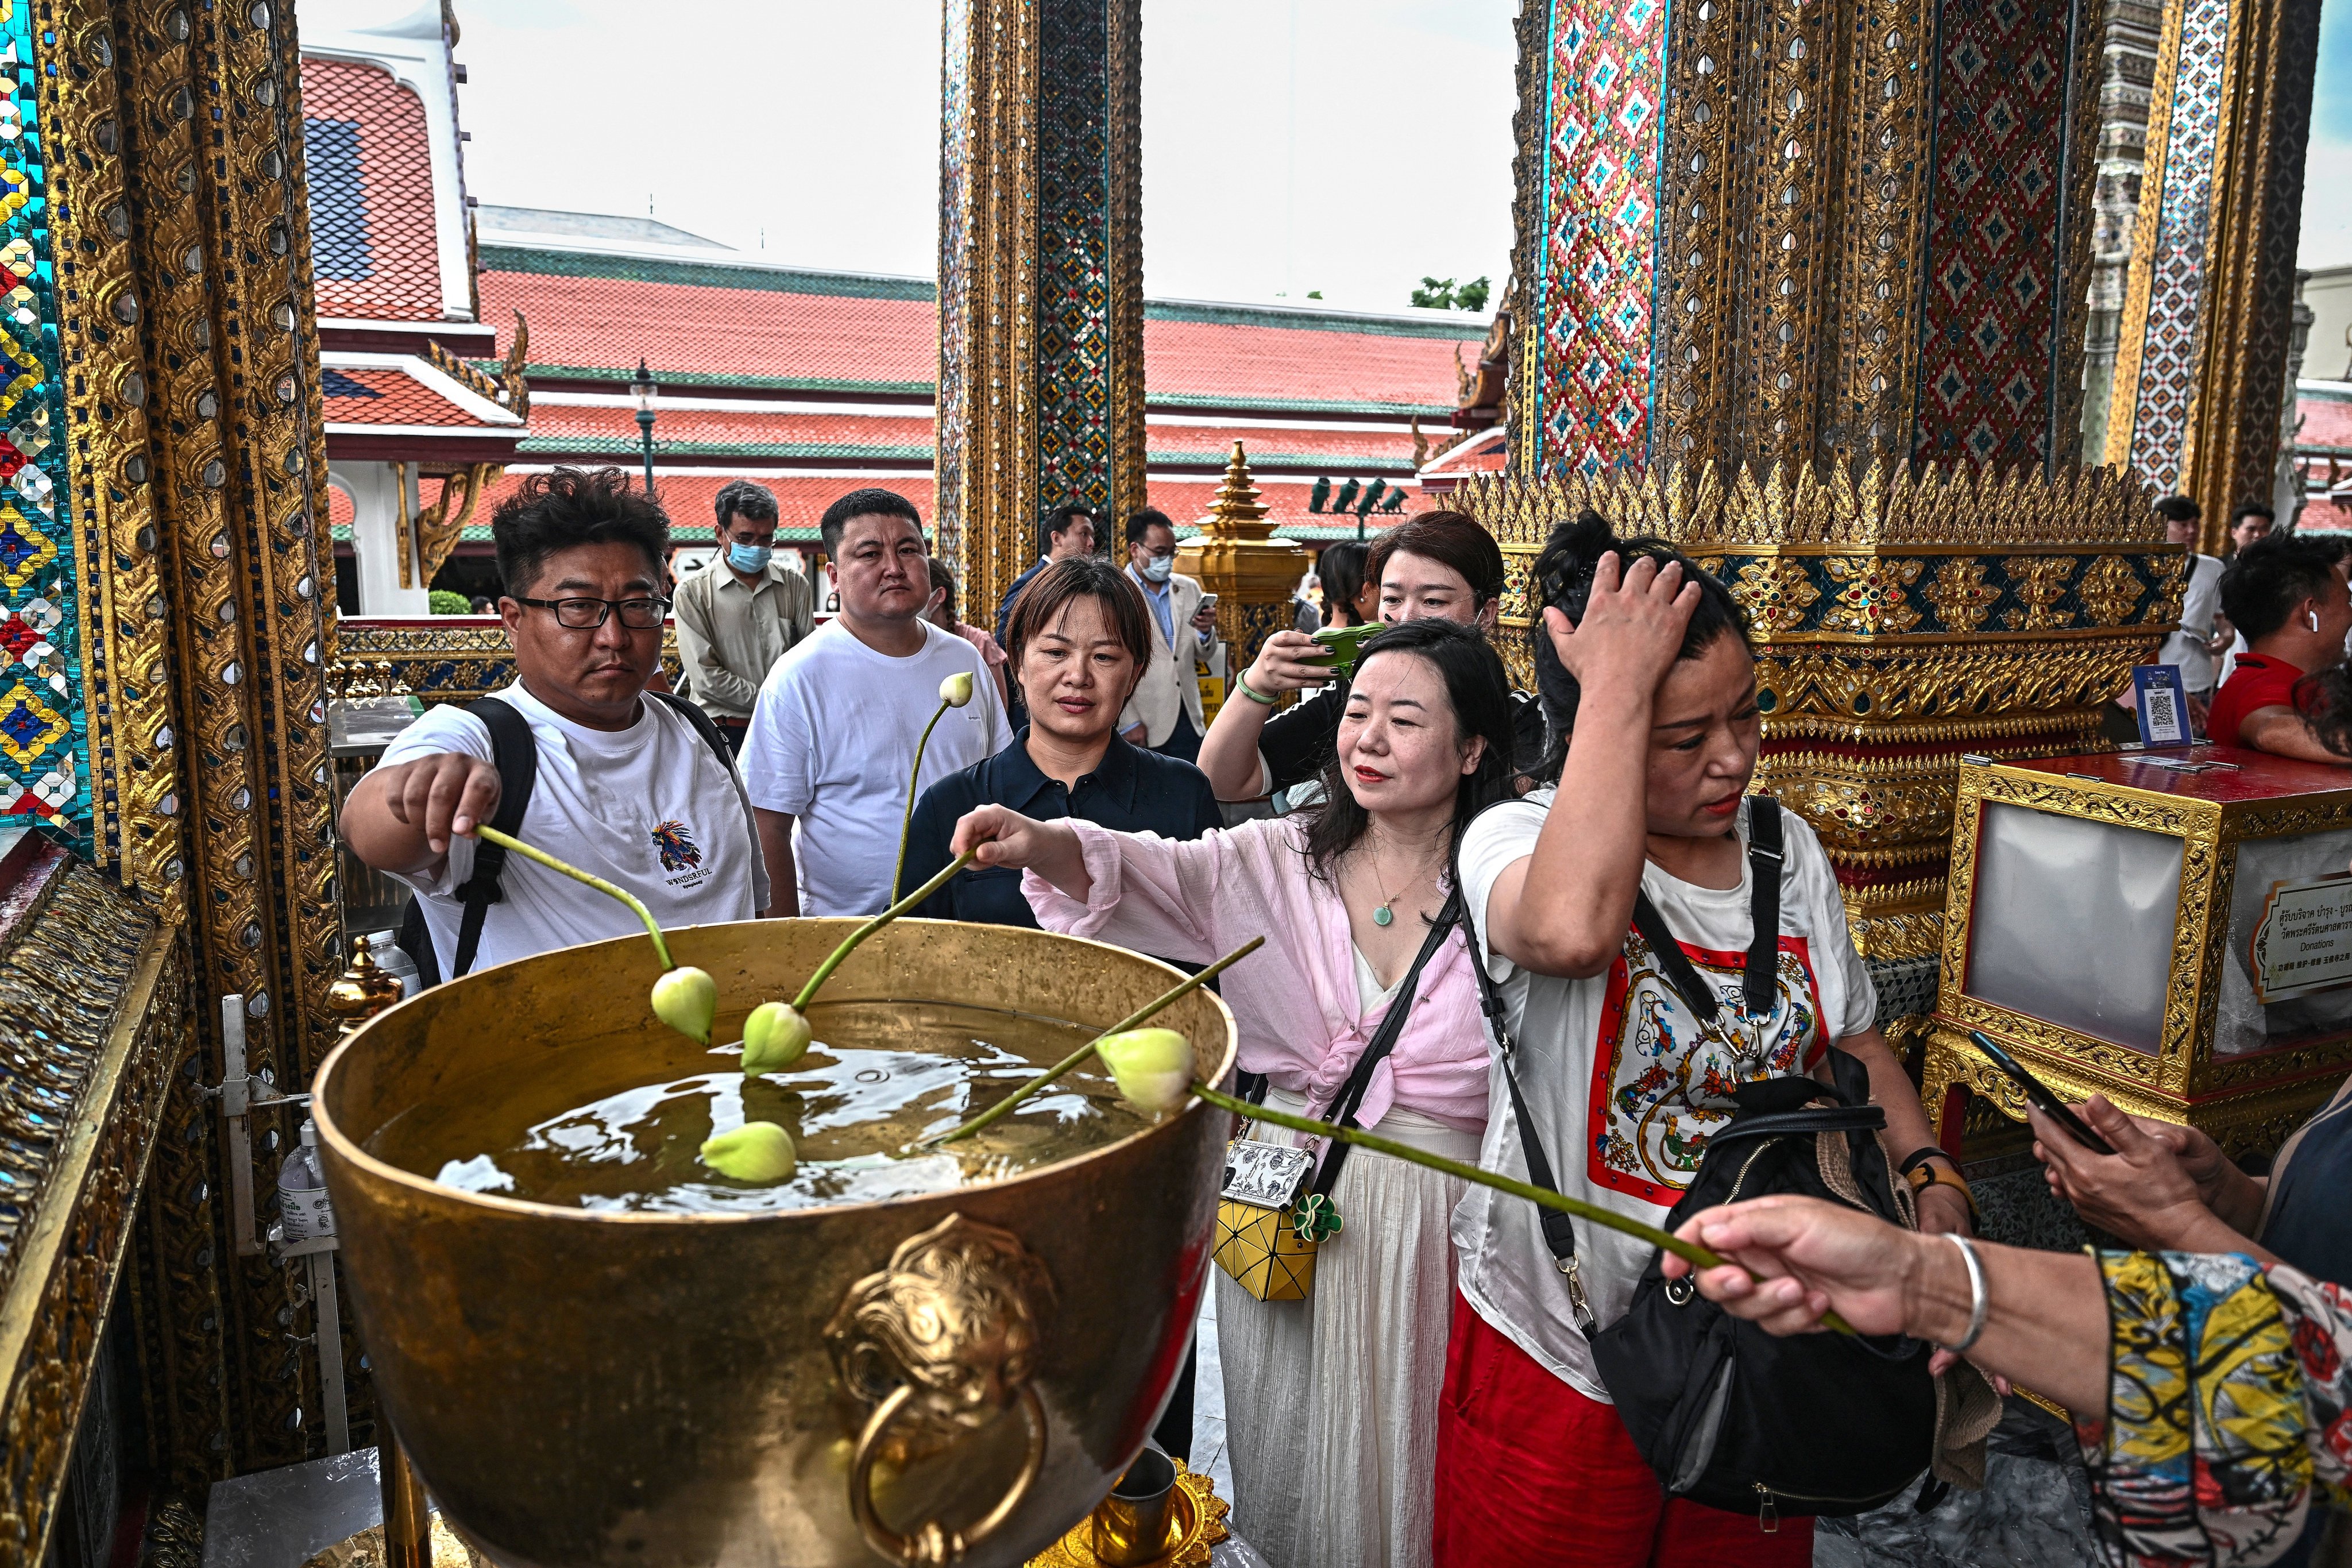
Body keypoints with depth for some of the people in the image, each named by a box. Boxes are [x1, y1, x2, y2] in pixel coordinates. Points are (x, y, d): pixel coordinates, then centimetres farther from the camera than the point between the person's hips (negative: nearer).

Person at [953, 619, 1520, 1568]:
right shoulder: (1281, 859, -3)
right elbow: (1146, 872, -17)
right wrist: (1042, 845, -33)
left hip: (1434, 1229, -2)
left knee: (1401, 1482, 15)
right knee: (1284, 1467, 21)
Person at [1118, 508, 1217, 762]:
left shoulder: (1189, 588, 11)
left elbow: (1205, 655, 16)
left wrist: (1206, 632, -6)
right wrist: (1129, 722, -13)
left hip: (1188, 720, 5)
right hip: (1142, 727, -5)